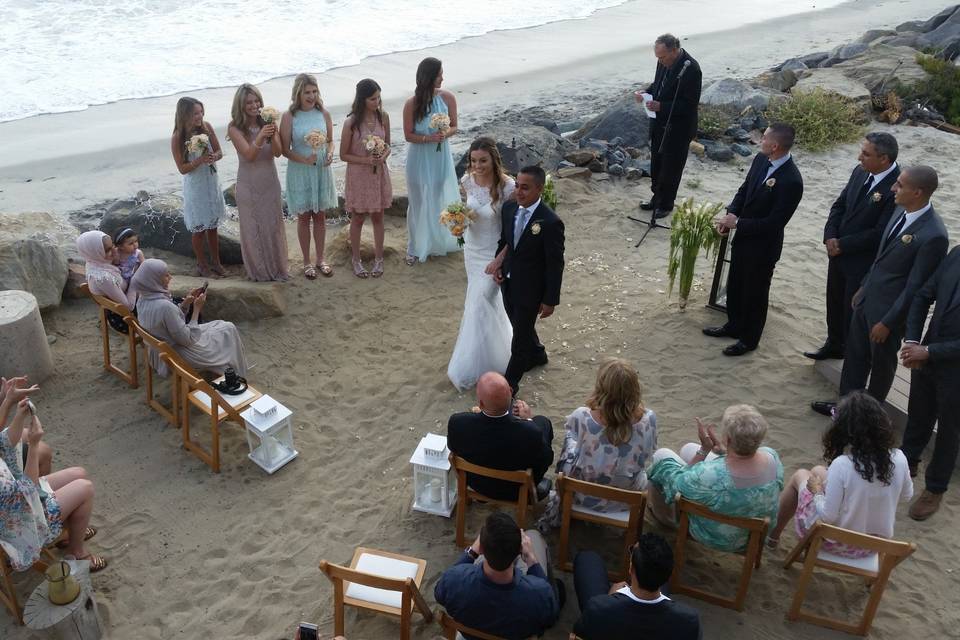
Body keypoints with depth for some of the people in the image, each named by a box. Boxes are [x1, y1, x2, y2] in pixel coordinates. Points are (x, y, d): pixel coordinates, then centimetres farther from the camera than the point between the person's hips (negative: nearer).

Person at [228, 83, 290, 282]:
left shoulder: (267, 122, -5)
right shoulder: (235, 128, -11)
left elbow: (278, 152, -11)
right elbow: (249, 155, -20)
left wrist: (273, 134, -31)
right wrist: (261, 137, -36)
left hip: (270, 182, 2)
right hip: (249, 185, -2)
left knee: (274, 225, 11)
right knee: (253, 228, 8)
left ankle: (278, 267, 26)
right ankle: (258, 270, 23)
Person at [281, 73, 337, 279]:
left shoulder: (323, 114, -2)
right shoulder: (289, 116, -11)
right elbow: (285, 149, -9)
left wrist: (329, 154, -14)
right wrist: (304, 159, -26)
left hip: (322, 170, 3)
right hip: (299, 172, -3)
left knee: (320, 216, 12)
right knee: (304, 217, 9)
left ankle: (320, 259, 27)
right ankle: (307, 261, 22)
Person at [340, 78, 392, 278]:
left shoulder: (383, 117, -6)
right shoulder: (351, 123, -17)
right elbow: (344, 155, -9)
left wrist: (383, 156, -15)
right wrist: (366, 160, -22)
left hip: (380, 173, 3)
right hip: (358, 175, -3)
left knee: (378, 217, 14)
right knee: (358, 218, 11)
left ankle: (378, 258, 28)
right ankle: (356, 259, 27)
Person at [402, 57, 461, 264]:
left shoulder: (447, 98, -9)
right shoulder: (412, 104, -15)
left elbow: (454, 127, 1)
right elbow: (408, 135, -8)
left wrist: (445, 134, -21)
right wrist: (428, 138, -25)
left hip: (441, 156, 2)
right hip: (420, 158, -2)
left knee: (442, 199, 15)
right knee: (420, 202, 9)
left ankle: (440, 242, 36)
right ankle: (416, 248, 24)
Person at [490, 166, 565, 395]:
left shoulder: (551, 223, -26)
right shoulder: (508, 208, -6)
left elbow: (555, 265, -18)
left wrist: (550, 300, -13)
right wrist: (498, 263, -4)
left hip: (530, 289, -7)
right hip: (508, 282, 7)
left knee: (520, 336, 8)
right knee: (520, 325, 28)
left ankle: (509, 383, 26)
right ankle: (536, 354, 56)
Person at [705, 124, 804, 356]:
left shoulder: (791, 181, -29)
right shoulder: (761, 160, -5)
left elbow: (774, 222, -26)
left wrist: (738, 223, -21)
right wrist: (730, 215, -7)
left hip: (762, 246, -8)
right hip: (743, 237, 8)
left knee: (755, 293, 12)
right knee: (735, 285, 24)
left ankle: (749, 339, 32)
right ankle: (734, 326, 46)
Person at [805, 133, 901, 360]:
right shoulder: (860, 172, -3)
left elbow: (880, 233, -23)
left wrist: (842, 244, -16)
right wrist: (830, 237, -7)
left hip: (864, 263, -7)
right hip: (839, 253, 7)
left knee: (853, 311, 7)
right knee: (834, 304, 22)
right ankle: (834, 345, 43)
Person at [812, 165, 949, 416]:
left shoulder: (933, 235, -27)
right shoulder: (901, 211, -2)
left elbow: (915, 287, -22)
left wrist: (888, 322, -16)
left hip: (889, 309, -7)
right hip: (867, 299, 7)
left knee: (881, 363, 15)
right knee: (855, 355, 20)